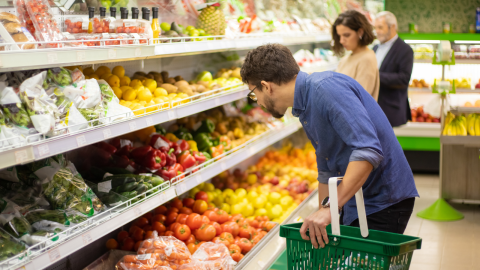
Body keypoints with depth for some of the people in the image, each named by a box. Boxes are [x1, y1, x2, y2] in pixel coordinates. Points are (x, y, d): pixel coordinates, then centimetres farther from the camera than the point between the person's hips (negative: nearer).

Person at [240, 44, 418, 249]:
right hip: (352, 203, 9)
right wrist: (319, 224, 21)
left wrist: (329, 208, -33)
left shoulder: (327, 88, -21)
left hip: (384, 203, -9)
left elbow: (368, 151, -32)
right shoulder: (305, 108, 11)